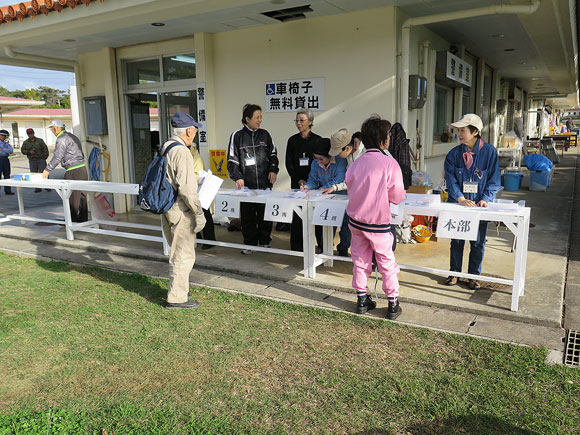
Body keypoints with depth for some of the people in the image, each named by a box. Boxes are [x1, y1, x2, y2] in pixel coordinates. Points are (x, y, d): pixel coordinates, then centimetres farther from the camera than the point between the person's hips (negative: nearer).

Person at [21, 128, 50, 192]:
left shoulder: (40, 140, 5)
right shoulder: (25, 142, 10)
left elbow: (45, 149, 3)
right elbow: (22, 150, 7)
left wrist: (45, 157, -5)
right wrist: (29, 152, -12)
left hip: (41, 159, -2)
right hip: (32, 160, 3)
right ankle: (37, 188, 6)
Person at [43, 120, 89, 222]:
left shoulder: (62, 139, -10)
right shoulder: (72, 136, 19)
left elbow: (57, 157, -13)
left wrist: (47, 169, -3)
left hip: (73, 171, -9)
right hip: (82, 168, 9)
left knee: (72, 197, -2)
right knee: (82, 196, 12)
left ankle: (72, 220, 4)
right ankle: (83, 218, 17)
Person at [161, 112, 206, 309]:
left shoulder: (164, 148, 9)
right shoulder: (182, 152, -19)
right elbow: (186, 188, -25)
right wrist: (199, 213, -19)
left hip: (166, 209, 9)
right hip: (181, 212, -9)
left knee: (177, 252, 22)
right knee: (184, 255, 2)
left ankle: (178, 289, 35)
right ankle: (177, 298, 11)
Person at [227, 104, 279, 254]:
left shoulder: (265, 134, 9)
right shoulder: (237, 136, 1)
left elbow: (273, 154, 17)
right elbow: (232, 159, 1)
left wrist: (273, 170, 3)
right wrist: (237, 177, -8)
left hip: (265, 183, 2)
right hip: (246, 184, -2)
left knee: (265, 213, 6)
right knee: (247, 215, 5)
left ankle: (265, 241, 21)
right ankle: (249, 243, 18)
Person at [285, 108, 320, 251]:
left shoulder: (317, 140, 3)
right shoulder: (293, 140, 9)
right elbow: (289, 163, 6)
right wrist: (299, 180, -5)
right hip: (297, 182, 1)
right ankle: (296, 245, 5)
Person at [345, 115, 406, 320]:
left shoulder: (356, 163, -3)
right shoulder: (389, 163, -16)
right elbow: (397, 197, -12)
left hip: (356, 221, 4)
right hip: (378, 224, -4)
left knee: (360, 261, 16)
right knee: (387, 264, 10)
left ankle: (362, 300, 26)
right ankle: (393, 305, 19)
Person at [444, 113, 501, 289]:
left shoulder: (489, 152, -6)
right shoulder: (454, 154, -2)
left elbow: (494, 181, -4)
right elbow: (451, 180, -6)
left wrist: (485, 199, -17)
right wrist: (460, 198, -20)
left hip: (479, 205, -1)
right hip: (457, 203, 1)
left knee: (478, 242, 9)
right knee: (456, 240, 10)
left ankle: (474, 275, 24)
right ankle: (454, 273, 25)